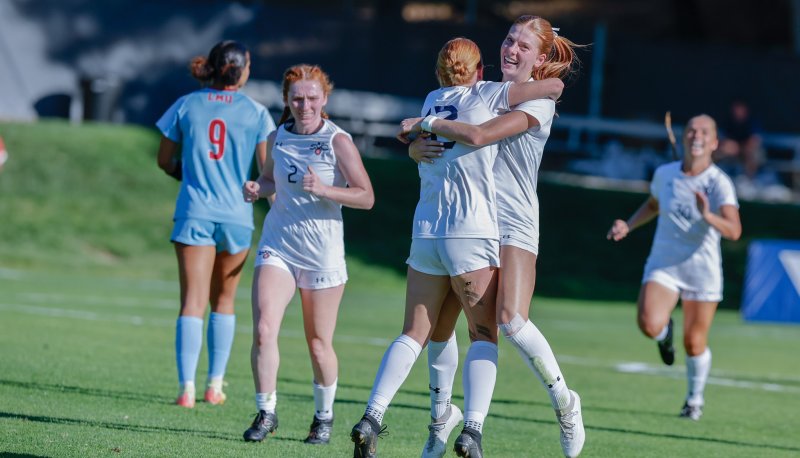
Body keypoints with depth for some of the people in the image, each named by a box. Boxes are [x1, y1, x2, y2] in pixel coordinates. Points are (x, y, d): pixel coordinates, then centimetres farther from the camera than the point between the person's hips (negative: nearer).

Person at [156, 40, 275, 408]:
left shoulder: (186, 106, 2)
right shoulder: (256, 113, -1)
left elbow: (165, 160, 10)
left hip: (194, 213, 0)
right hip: (237, 215, 0)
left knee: (193, 302, -5)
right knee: (224, 301, 17)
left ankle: (187, 388, -17)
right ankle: (215, 384, 16)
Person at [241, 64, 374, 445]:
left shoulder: (338, 141, -8)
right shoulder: (277, 139, 4)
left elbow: (366, 197, -10)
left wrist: (323, 189, -24)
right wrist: (257, 190, -1)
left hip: (322, 252, -3)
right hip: (277, 246, 3)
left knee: (319, 344, 6)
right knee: (263, 330, -15)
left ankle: (324, 416, 28)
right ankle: (266, 413, -1)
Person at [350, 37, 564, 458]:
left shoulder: (432, 101, 15)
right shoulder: (486, 95, 0)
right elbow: (554, 85, 4)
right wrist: (545, 91, 24)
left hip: (424, 233, 5)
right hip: (472, 235, -5)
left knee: (413, 334, 9)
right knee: (485, 335, 0)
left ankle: (371, 418, -5)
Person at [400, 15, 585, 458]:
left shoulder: (538, 103, -6)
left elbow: (478, 136, -22)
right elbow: (418, 143, 17)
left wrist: (425, 123, -11)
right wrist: (419, 146, -7)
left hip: (512, 226, -6)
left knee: (511, 320, -22)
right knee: (438, 323, 4)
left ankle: (564, 401, -2)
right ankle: (442, 414, 24)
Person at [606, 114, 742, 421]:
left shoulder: (719, 183, -13)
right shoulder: (664, 174, 0)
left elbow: (734, 231, -27)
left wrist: (708, 216, -45)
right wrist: (629, 226, 9)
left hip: (702, 271, -2)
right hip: (662, 265, 2)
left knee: (694, 343, 5)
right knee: (649, 324, -22)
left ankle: (695, 399, 33)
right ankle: (665, 334, 17)